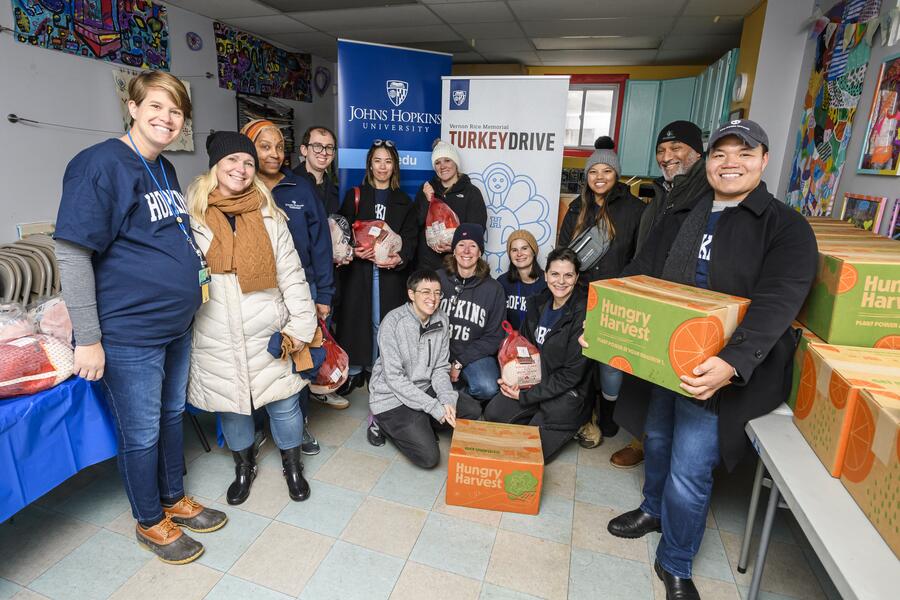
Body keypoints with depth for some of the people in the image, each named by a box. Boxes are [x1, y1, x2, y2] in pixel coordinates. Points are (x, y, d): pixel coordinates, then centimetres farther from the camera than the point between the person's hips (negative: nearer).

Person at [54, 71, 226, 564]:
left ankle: (174, 499, 41)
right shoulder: (100, 163, -14)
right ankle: (149, 522, 31)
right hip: (129, 334, -8)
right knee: (142, 433, 9)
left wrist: (195, 256, 12)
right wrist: (88, 338, -18)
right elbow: (72, 254, -17)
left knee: (172, 415, 21)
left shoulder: (165, 170, 10)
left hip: (178, 324, 8)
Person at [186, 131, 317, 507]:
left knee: (284, 402, 8)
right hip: (217, 338, 0)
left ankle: (292, 465, 32)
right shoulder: (192, 215, 1)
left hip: (268, 332, 0)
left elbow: (291, 274, 1)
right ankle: (244, 465, 39)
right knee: (230, 404, 14)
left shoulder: (269, 215, 2)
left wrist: (300, 323, -3)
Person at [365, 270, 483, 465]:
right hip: (392, 398, -6)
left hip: (425, 389, 7)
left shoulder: (441, 320, -3)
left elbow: (440, 368, 2)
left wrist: (447, 400, -16)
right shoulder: (393, 322, -21)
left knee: (473, 410, -2)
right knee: (429, 457, -16)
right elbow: (394, 378, -22)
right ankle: (383, 425, 6)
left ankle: (419, 424, 8)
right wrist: (434, 407, -23)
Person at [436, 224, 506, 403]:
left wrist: (459, 363, -10)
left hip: (474, 354, 0)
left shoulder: (494, 289, 1)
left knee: (488, 388, -29)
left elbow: (493, 337, 0)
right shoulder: (437, 279, 1)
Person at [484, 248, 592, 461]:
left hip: (567, 393, -6)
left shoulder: (583, 314, -19)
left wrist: (527, 396, -15)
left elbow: (572, 374, -18)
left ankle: (572, 425, 10)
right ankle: (538, 419, 11)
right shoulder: (539, 303, 2)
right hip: (534, 381, 6)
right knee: (492, 413, -10)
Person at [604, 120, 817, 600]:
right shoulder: (680, 219, 9)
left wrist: (731, 365, -34)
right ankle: (653, 509, 50)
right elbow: (638, 275, 6)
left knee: (689, 471, -2)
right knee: (657, 439, 20)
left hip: (720, 369, -5)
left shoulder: (786, 227, -6)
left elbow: (775, 305, -19)